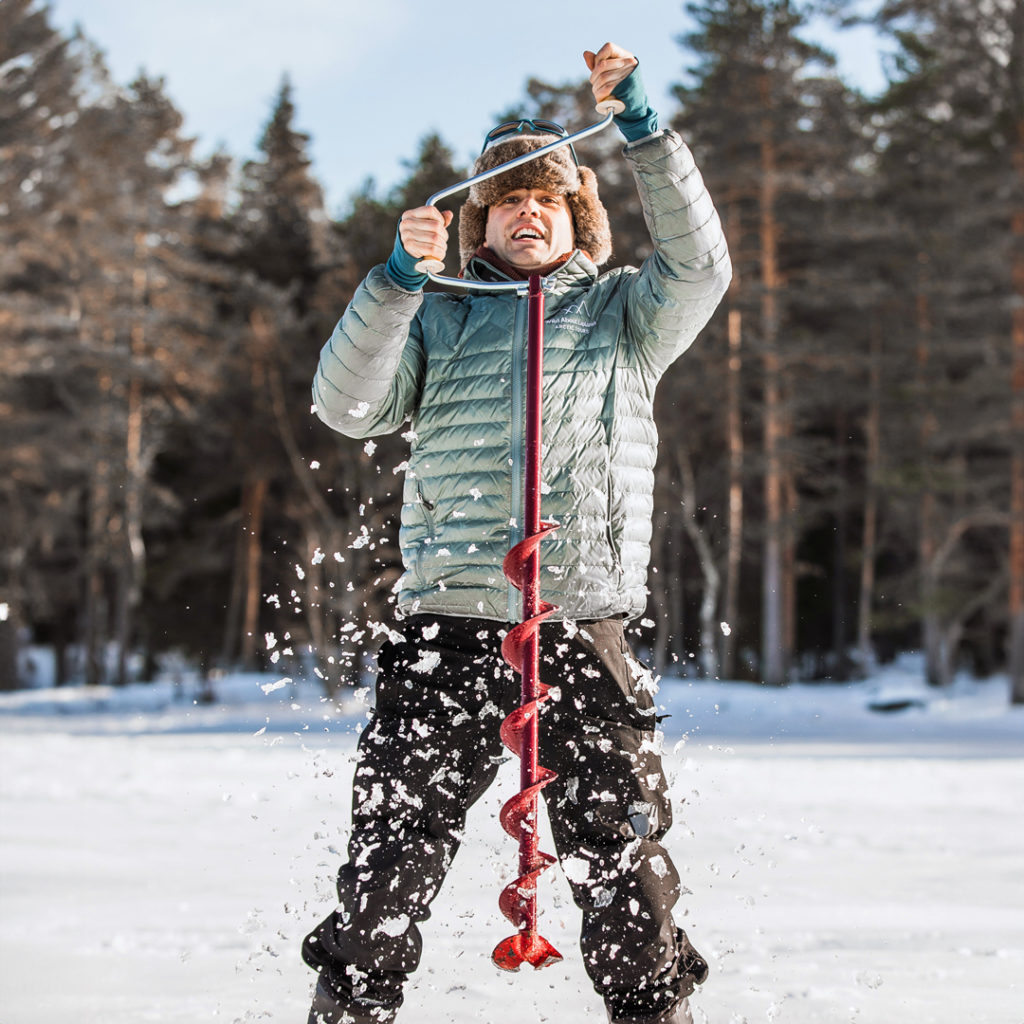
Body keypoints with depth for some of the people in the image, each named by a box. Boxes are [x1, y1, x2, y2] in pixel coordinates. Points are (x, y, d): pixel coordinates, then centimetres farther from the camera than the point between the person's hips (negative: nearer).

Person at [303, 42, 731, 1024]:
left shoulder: (621, 314, 18)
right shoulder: (441, 318, 15)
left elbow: (699, 264, 0)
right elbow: (347, 404, 2)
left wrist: (640, 123, -6)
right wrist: (398, 274, -10)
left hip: (585, 629, 0)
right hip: (449, 622, 0)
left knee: (623, 856, 2)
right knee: (394, 851, 0)